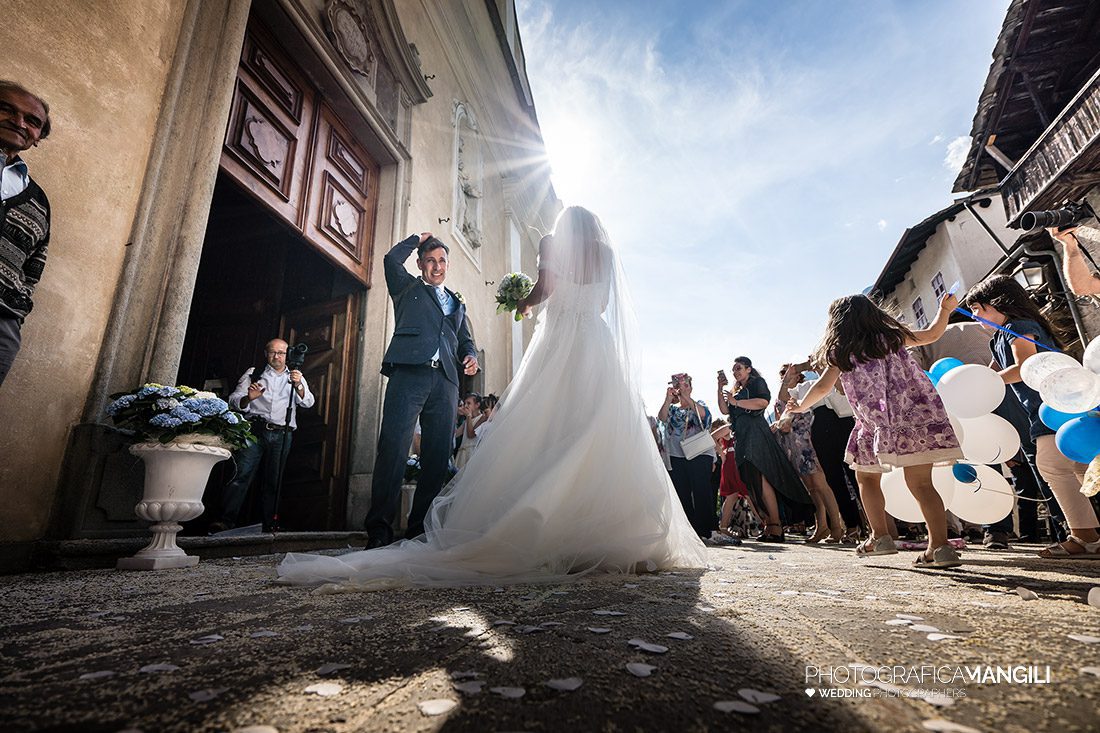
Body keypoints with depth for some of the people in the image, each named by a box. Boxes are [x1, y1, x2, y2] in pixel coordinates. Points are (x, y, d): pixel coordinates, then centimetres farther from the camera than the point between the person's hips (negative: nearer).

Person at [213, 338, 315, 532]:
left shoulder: (296, 378, 18)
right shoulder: (253, 374, 16)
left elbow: (307, 403, 2)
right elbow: (234, 400, 8)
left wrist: (298, 386, -17)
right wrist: (248, 398, -15)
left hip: (281, 436, 1)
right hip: (255, 430, -1)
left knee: (273, 480, 3)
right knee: (241, 474, -14)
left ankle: (270, 525, 6)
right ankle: (226, 519, -14)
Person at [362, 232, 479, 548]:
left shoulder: (458, 303, 31)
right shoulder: (407, 288, 22)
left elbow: (465, 340, 26)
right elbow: (391, 259, 5)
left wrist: (471, 356, 4)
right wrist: (418, 238, 19)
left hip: (445, 381, 4)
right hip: (408, 373, -4)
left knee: (438, 457, -1)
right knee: (393, 448, -14)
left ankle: (420, 528, 5)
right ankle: (379, 529, -11)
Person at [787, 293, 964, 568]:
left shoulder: (840, 350, 9)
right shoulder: (892, 336, 18)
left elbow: (823, 386, 11)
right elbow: (932, 334, 29)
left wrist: (800, 407, 25)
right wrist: (945, 309, 40)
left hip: (880, 422, -4)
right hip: (921, 415, 4)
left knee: (866, 476, 14)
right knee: (921, 483, 0)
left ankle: (880, 536, 10)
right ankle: (939, 545, -8)